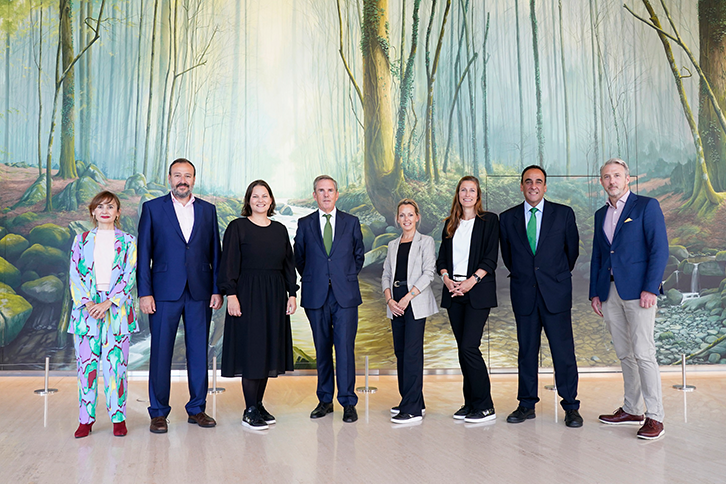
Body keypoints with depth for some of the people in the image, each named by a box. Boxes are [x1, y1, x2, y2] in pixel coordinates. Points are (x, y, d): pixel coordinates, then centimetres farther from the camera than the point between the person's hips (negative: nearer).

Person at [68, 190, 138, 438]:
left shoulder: (128, 241, 7)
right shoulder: (82, 240, 12)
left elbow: (129, 276, -1)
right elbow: (74, 274, 5)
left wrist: (108, 303, -12)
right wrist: (87, 303, -9)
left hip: (117, 308, -1)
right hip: (86, 307, 2)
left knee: (116, 364, -3)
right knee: (86, 363, 2)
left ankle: (118, 417, 8)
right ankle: (86, 418, 12)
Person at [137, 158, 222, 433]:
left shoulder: (208, 210, 11)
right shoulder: (152, 208, 5)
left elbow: (215, 253, 10)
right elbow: (143, 253, 1)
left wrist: (217, 289, 3)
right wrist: (144, 292, -6)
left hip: (200, 293, 2)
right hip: (165, 292, -2)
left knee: (199, 351, 7)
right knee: (161, 352, 2)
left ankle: (197, 408, 19)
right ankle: (158, 412, 13)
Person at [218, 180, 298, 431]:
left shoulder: (280, 229, 11)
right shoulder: (237, 227, -2)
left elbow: (288, 264, 13)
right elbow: (229, 263, -7)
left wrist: (292, 293, 6)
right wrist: (231, 295, -15)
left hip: (275, 297, 5)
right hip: (248, 295, -5)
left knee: (269, 349, 8)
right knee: (251, 349, -4)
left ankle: (259, 404, 19)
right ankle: (250, 410, 4)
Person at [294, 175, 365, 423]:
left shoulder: (351, 222, 7)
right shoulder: (305, 224, 7)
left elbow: (359, 255, 16)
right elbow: (299, 257, 16)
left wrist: (347, 278, 11)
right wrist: (312, 280, 11)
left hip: (345, 294, -1)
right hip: (316, 295, 1)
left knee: (345, 347, -6)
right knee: (322, 348, 8)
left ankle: (348, 403, 1)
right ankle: (325, 400, 18)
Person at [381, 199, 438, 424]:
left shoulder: (426, 241, 3)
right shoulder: (392, 245, 18)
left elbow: (429, 273, -7)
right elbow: (386, 275, 14)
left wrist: (407, 298, -14)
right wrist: (389, 299, -4)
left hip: (416, 302, -6)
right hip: (396, 305, 6)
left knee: (412, 352, -11)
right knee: (400, 352, 7)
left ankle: (412, 409, -10)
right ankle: (413, 401, 18)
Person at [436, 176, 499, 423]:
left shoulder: (489, 220, 2)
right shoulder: (450, 224, 16)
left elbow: (490, 258, -5)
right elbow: (442, 257, 13)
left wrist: (471, 281, -16)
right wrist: (446, 278, -6)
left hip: (478, 291, -5)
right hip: (453, 291, 5)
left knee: (469, 346, -12)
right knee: (463, 348, 7)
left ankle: (485, 406, -2)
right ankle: (470, 403, 16)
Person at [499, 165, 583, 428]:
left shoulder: (564, 214, 2)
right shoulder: (508, 218, 6)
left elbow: (573, 248, 11)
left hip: (555, 291, -2)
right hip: (524, 294, 2)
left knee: (563, 350, -1)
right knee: (526, 350, 8)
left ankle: (571, 406, 10)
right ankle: (527, 404, 18)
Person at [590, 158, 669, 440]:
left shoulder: (646, 206, 0)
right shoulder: (601, 214, 18)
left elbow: (659, 249, -7)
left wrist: (650, 288, -15)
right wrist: (594, 292, 13)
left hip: (638, 290, -6)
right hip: (609, 292, 6)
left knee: (643, 353, -8)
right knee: (624, 354, 10)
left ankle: (654, 417, -2)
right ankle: (631, 410, 18)